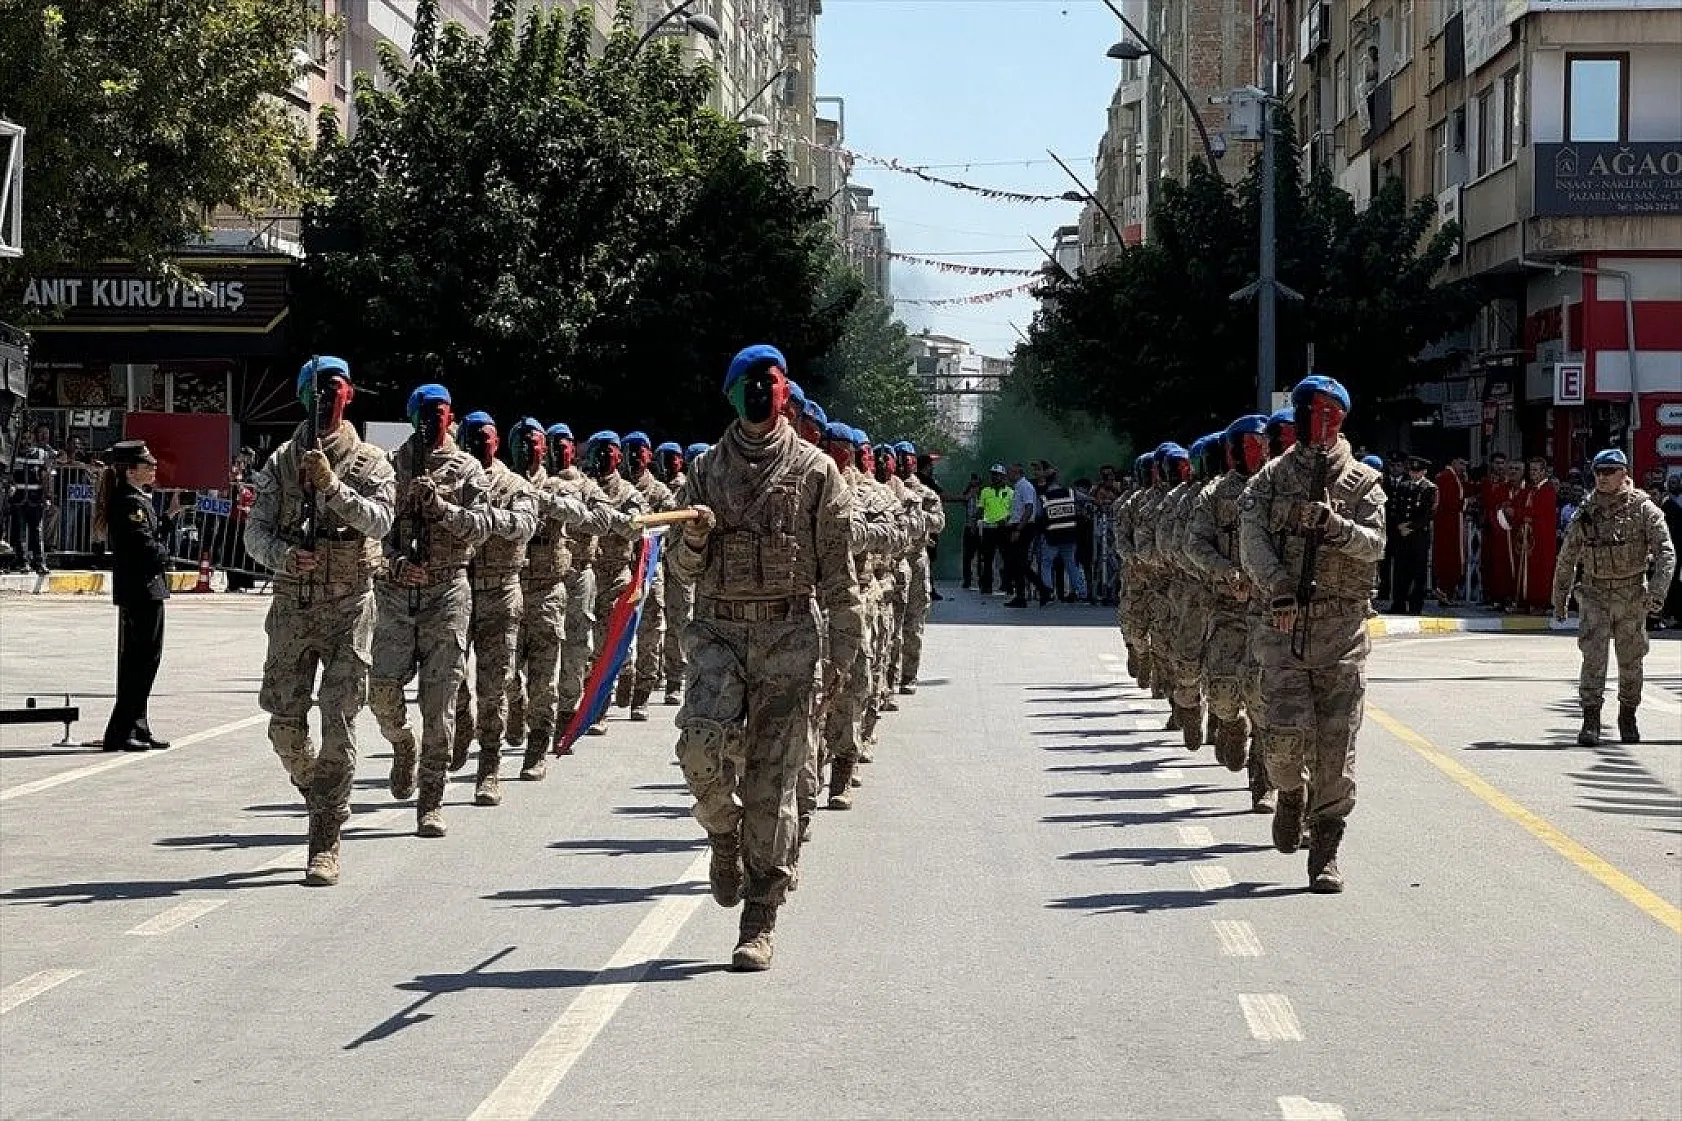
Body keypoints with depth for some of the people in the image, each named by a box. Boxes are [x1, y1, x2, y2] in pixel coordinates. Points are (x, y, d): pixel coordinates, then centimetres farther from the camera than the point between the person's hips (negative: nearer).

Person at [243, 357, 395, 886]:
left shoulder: (370, 463, 2)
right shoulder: (280, 463, 8)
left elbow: (379, 519, -15)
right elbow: (255, 530, 3)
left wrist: (332, 485, -26)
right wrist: (284, 555, -18)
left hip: (348, 608, -3)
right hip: (292, 604, 3)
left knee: (339, 724, -8)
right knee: (284, 724, 4)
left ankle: (325, 843, -6)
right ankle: (319, 796, 33)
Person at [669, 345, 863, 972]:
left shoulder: (815, 470, 5)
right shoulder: (709, 470, 13)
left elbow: (837, 568, 5)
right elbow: (686, 569, 15)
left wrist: (842, 649, 1)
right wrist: (695, 538, -8)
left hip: (789, 633, -2)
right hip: (718, 630, 2)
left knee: (773, 779, -2)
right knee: (702, 742, -22)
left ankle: (760, 921, 5)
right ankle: (724, 832, 11)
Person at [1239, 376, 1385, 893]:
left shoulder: (1363, 483, 7)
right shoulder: (1271, 479, 8)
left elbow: (1374, 544, -7)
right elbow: (1251, 538, -6)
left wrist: (1331, 523, -25)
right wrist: (1278, 584, -22)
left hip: (1343, 629, 0)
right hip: (1285, 624, 0)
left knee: (1336, 744, -3)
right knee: (1286, 733, -11)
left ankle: (1326, 853, 4)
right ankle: (1291, 793, 23)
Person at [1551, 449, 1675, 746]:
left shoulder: (1643, 509, -5)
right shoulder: (1585, 512, 4)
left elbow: (1666, 551, -11)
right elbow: (1566, 558, 13)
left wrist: (1657, 590, -24)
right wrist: (1559, 598, 15)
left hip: (1632, 598, -1)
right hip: (1594, 594, 1)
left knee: (1631, 660, 10)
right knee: (1593, 656, -13)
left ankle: (1628, 716, 29)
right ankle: (1590, 721, -14)